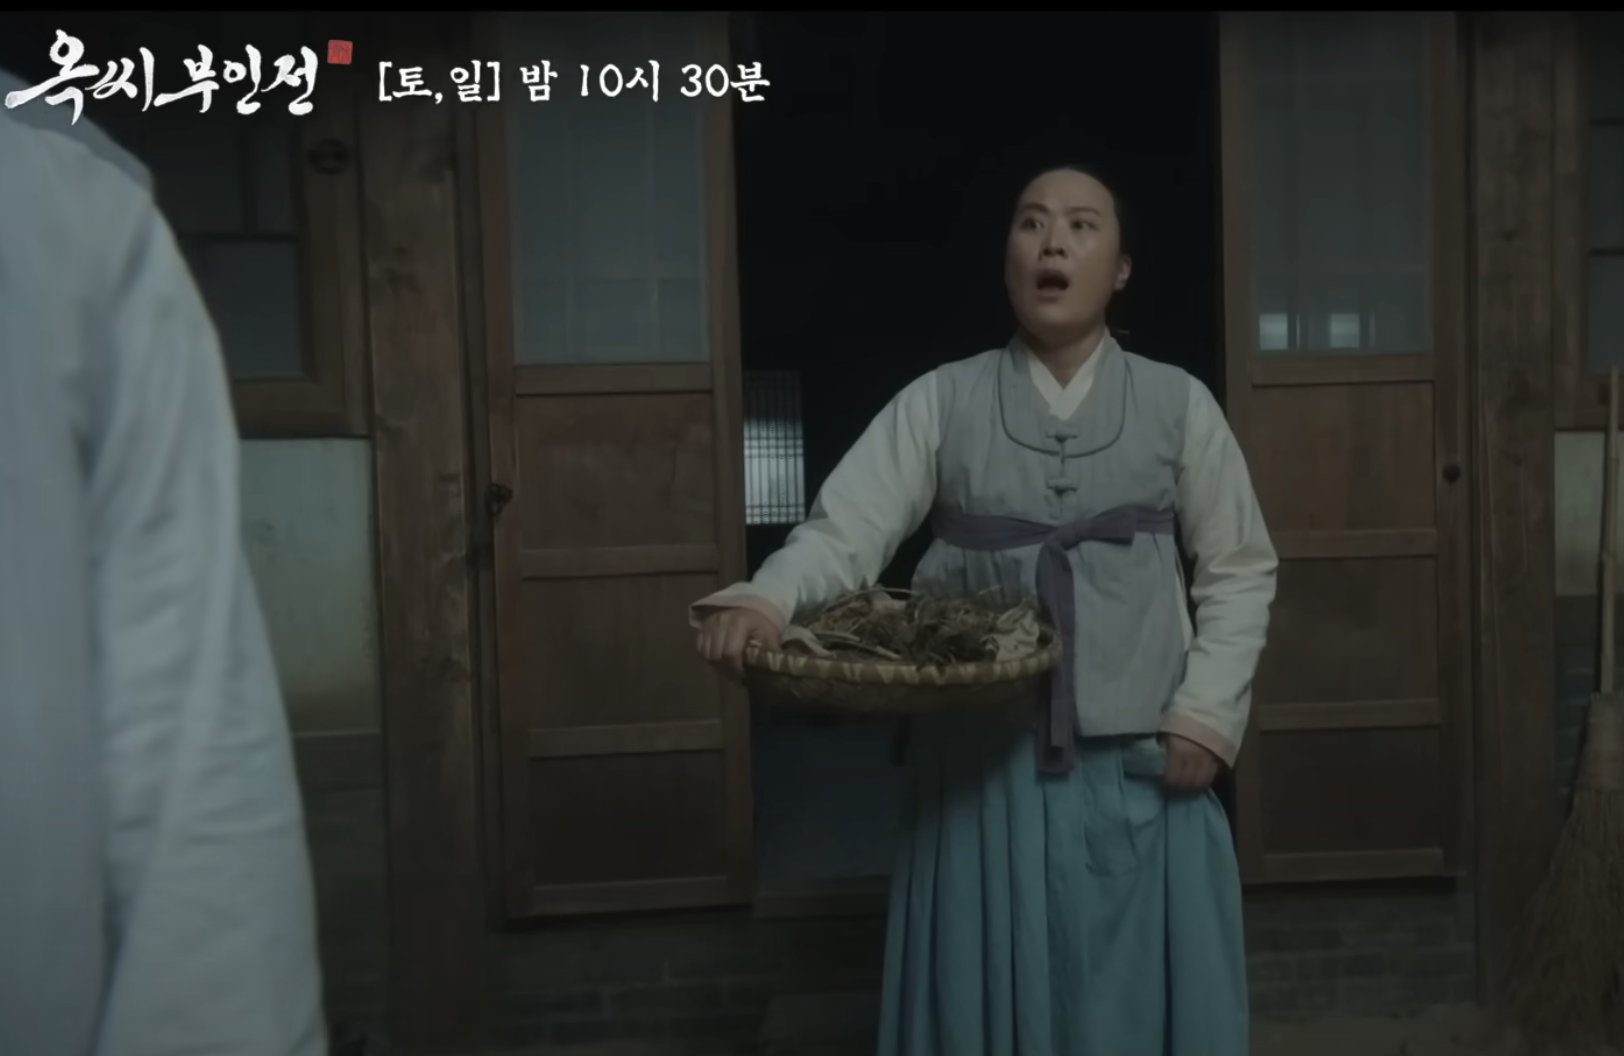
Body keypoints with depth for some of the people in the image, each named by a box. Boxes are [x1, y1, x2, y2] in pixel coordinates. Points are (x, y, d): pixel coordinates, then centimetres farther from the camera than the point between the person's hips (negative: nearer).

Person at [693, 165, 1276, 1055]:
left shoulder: (1179, 403, 4)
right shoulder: (939, 401, 2)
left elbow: (1240, 572, 7)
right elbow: (844, 529, -8)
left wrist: (1204, 714, -4)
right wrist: (763, 598, -28)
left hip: (1137, 763, 1)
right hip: (982, 760, 0)